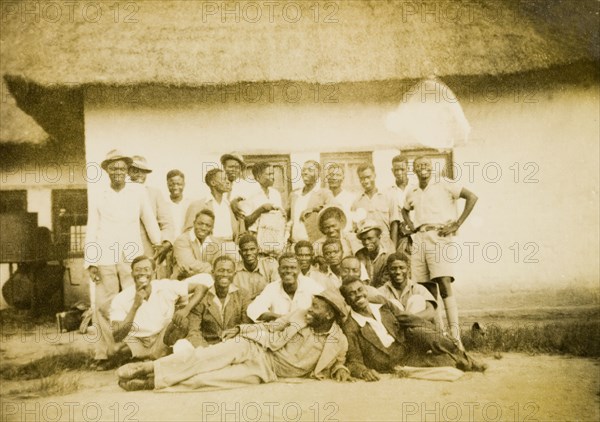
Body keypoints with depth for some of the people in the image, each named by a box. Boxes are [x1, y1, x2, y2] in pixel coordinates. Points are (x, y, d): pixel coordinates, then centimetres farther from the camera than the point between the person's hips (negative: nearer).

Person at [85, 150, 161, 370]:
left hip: (132, 257, 0)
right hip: (105, 259, 1)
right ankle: (103, 354, 6)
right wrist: (90, 263, 2)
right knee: (103, 307, -1)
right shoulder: (97, 198, 10)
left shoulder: (138, 191, 7)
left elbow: (149, 220, 14)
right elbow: (91, 231, 8)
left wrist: (159, 245, 16)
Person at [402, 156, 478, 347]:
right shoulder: (412, 193, 17)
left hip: (439, 236, -5)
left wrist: (457, 224, -7)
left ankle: (455, 337, -19)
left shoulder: (443, 184, 1)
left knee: (444, 285, -17)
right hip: (419, 240, 5)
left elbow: (472, 197, -4)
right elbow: (405, 210, 38)